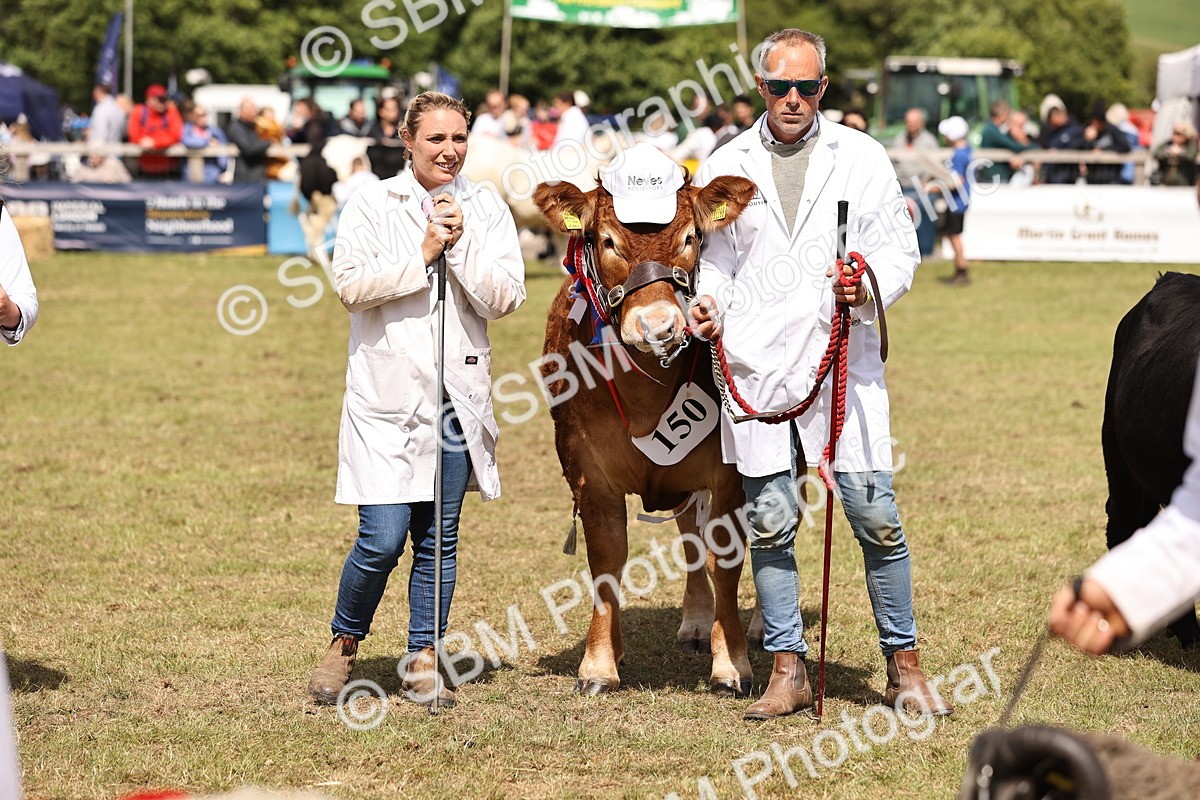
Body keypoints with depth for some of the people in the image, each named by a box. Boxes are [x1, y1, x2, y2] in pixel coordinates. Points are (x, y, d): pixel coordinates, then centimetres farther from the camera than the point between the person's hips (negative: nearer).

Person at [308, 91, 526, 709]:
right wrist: (423, 255, -13)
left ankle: (423, 661, 18)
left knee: (439, 539, 8)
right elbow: (351, 285, -11)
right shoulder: (372, 204, 0)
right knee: (382, 540, -8)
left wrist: (461, 247, -12)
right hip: (386, 389, -3)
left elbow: (504, 299, -2)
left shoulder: (486, 210, 6)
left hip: (458, 394, 3)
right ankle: (344, 645, 15)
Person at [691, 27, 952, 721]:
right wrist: (709, 307, -3)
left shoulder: (862, 157, 7)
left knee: (876, 519, -5)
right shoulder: (727, 167, 12)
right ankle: (789, 670, 12)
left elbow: (901, 248, 6)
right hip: (755, 366, 2)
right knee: (770, 524, 2)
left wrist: (869, 285, -15)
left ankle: (904, 667, 7)